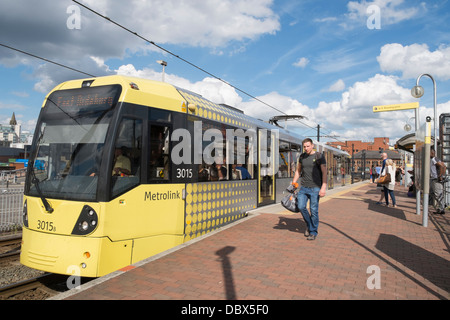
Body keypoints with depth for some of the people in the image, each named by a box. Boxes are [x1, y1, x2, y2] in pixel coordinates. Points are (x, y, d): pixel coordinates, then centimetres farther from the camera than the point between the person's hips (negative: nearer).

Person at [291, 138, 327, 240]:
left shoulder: (319, 156, -4)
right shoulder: (302, 157, 11)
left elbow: (324, 173, -8)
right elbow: (298, 171, 21)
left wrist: (323, 188, -16)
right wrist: (293, 184, 17)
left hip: (315, 188, -4)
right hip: (303, 187, 5)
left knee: (314, 210, -2)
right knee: (301, 206, -3)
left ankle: (313, 232, 13)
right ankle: (309, 225, 22)